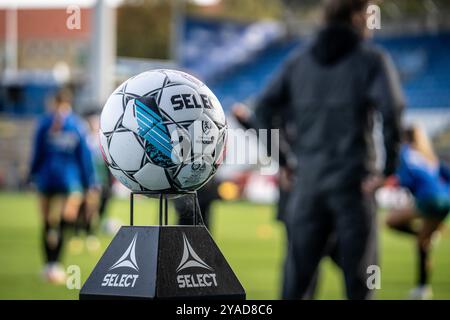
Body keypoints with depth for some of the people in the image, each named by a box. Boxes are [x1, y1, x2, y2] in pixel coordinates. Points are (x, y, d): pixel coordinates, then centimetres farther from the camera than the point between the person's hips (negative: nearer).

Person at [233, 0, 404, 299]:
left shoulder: (298, 61, 12)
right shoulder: (373, 59, -1)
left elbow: (263, 109, 5)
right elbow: (391, 108, -17)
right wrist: (389, 168, -10)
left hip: (308, 182, 4)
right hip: (354, 184, -4)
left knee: (296, 278, 7)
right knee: (359, 277, 4)